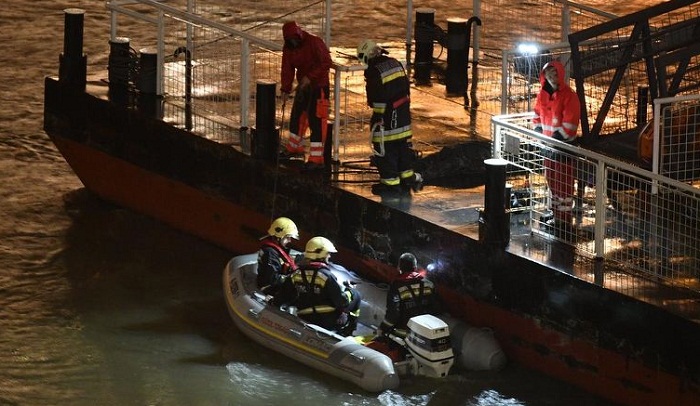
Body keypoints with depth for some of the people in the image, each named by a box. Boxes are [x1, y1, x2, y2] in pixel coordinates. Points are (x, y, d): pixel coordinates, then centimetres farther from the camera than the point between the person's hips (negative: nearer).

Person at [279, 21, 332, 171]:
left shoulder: (314, 42, -20)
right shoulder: (288, 48, 2)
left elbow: (326, 63, -21)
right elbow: (287, 70, 9)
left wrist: (310, 77, -25)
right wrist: (285, 90, 4)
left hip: (318, 86, -8)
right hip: (303, 85, 8)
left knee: (316, 121, -11)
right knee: (296, 116, 20)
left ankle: (317, 159, -10)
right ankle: (295, 148, 41)